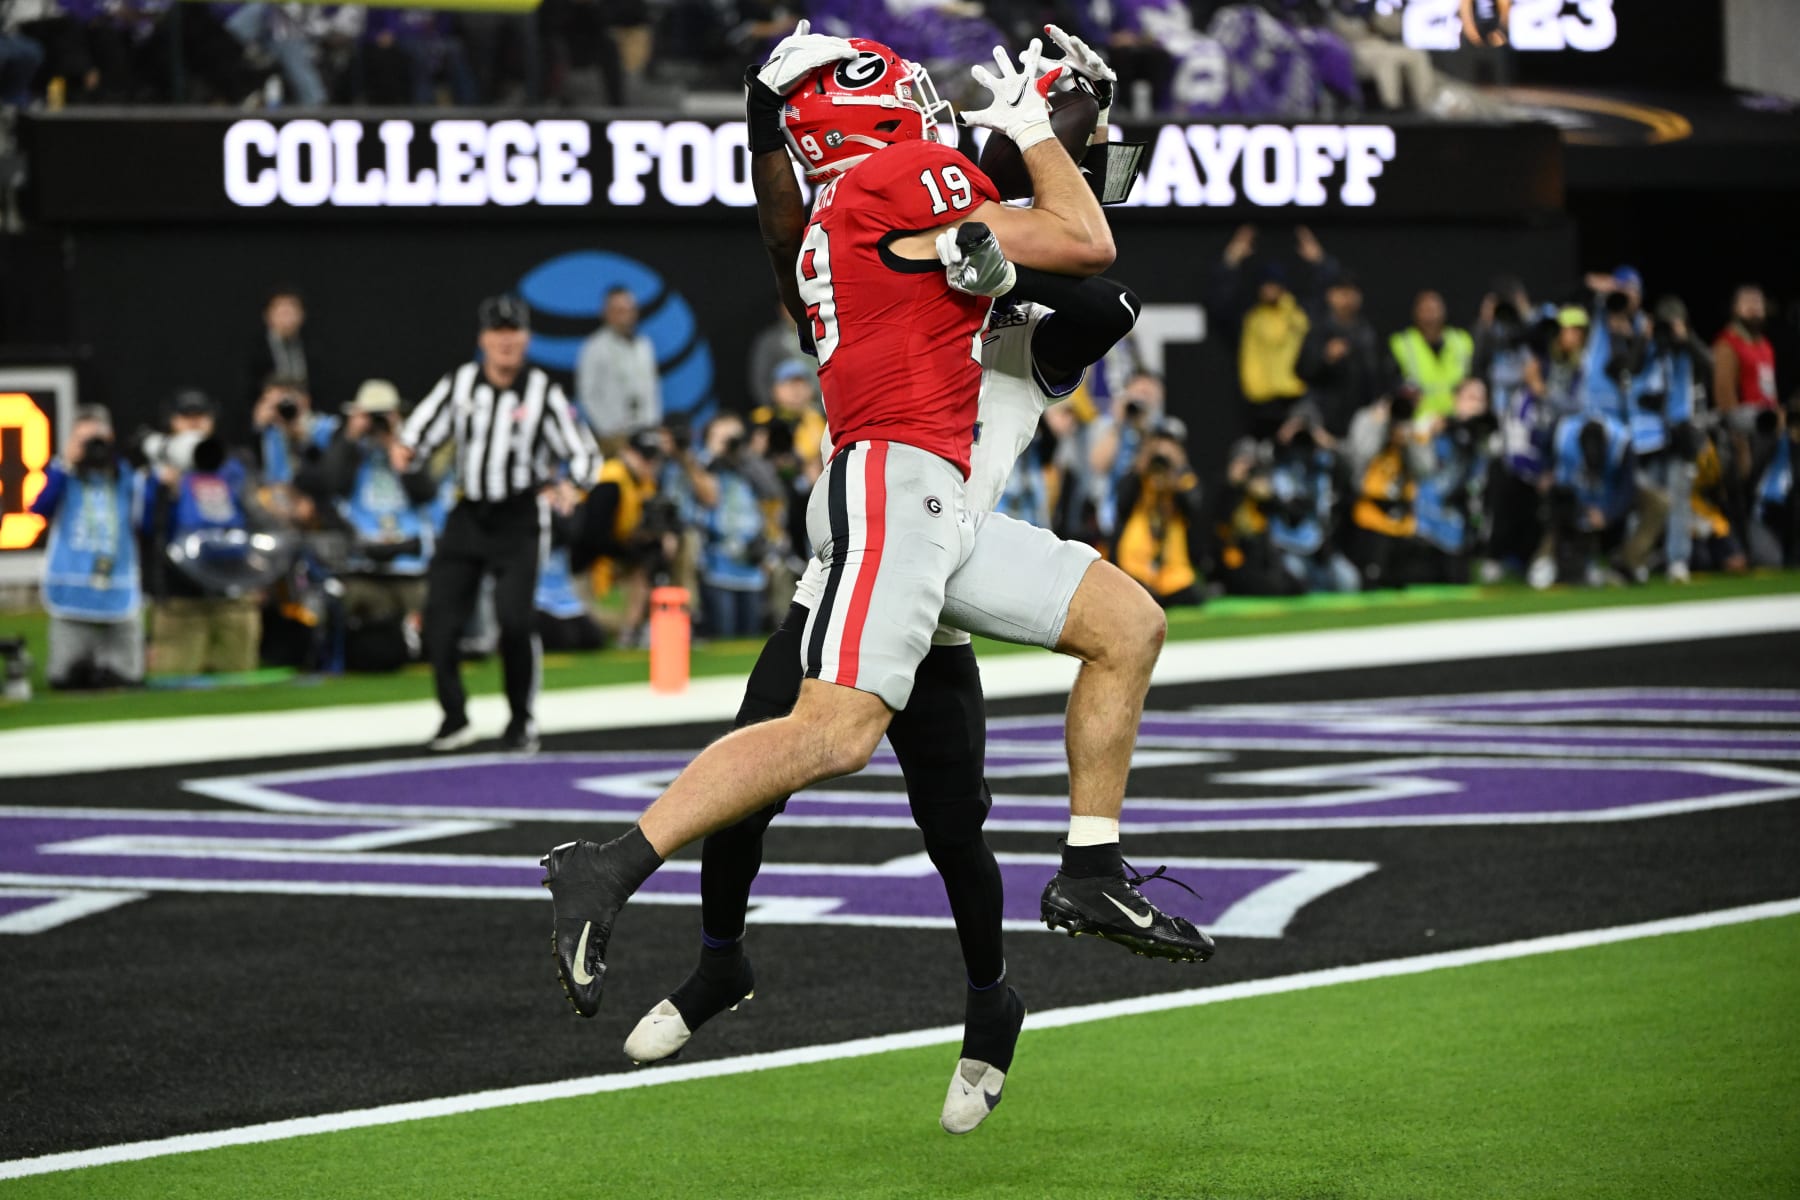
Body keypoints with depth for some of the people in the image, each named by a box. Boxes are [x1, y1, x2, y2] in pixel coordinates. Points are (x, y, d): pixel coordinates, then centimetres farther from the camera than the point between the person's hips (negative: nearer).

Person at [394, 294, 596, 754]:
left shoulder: (543, 392, -5)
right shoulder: (459, 383, 3)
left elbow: (579, 452, -2)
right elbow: (423, 431, 5)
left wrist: (571, 485, -23)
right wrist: (406, 452, -18)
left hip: (519, 519, -3)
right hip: (467, 514, 3)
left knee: (514, 619, -15)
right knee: (440, 613, -4)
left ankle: (521, 720, 5)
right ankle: (454, 718, 14)